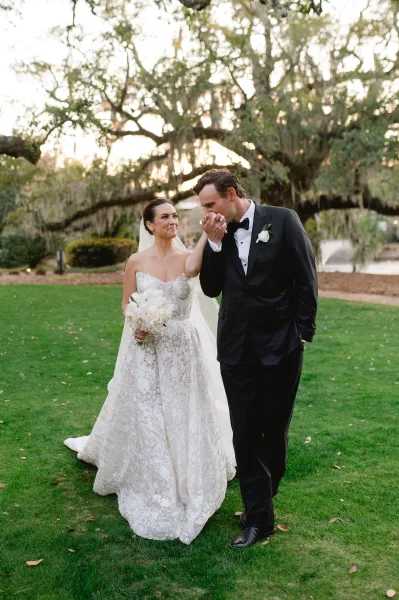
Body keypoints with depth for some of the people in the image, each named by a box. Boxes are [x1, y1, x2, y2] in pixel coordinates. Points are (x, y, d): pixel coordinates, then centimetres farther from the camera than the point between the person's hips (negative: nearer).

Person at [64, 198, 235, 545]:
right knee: (146, 419, 5)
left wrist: (209, 233, -46)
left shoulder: (188, 258, -3)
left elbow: (194, 267, -29)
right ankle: (153, 490, 23)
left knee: (184, 417, 6)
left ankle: (189, 486, 26)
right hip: (146, 351, 0)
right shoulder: (136, 262, -1)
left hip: (184, 350, 0)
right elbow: (127, 304, 7)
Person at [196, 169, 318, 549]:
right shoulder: (218, 234, 6)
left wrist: (303, 333, -7)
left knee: (274, 430, 11)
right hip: (236, 348, 4)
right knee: (244, 433, 5)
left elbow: (306, 280, -5)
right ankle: (258, 517, 16)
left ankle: (262, 499, 35)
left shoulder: (282, 220, -6)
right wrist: (214, 242, -8)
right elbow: (210, 289, 2)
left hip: (280, 346, -3)